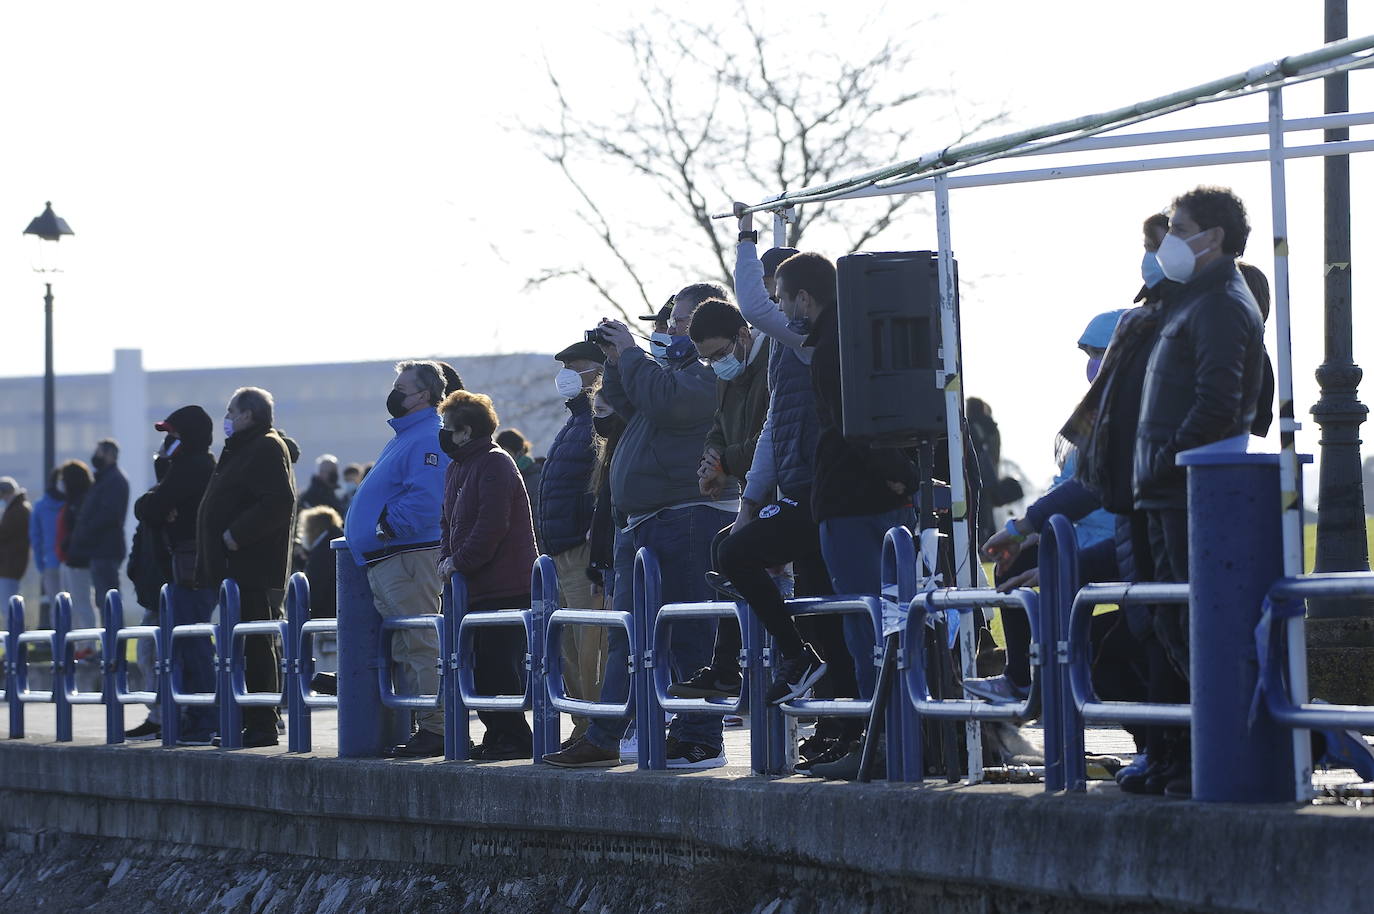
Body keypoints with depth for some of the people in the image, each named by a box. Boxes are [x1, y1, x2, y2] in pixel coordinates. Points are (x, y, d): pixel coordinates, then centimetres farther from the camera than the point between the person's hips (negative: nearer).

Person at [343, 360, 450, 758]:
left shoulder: (428, 440, -13)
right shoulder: (404, 437, 21)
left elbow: (426, 499, -25)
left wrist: (389, 525, -21)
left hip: (409, 557, -11)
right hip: (383, 561, 11)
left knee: (421, 646, -11)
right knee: (403, 650, 12)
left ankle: (435, 728, -11)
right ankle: (413, 726, 16)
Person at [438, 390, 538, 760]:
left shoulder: (494, 464, -11)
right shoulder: (456, 467, 18)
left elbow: (491, 525, -19)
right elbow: (449, 522, 24)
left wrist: (459, 562, -15)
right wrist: (447, 559, 7)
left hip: (503, 588, -10)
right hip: (474, 589, 10)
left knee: (499, 667, -9)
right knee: (481, 667, 10)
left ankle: (514, 738, -5)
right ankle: (497, 735, 16)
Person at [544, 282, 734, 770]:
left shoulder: (713, 371, -9)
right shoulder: (677, 363, 21)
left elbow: (665, 400, -25)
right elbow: (627, 407, 27)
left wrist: (631, 354, -13)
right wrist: (617, 362, 12)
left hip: (689, 515, -10)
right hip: (642, 523, 10)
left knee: (691, 637, -6)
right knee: (626, 634, 10)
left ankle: (700, 740, -3)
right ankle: (603, 739, 12)